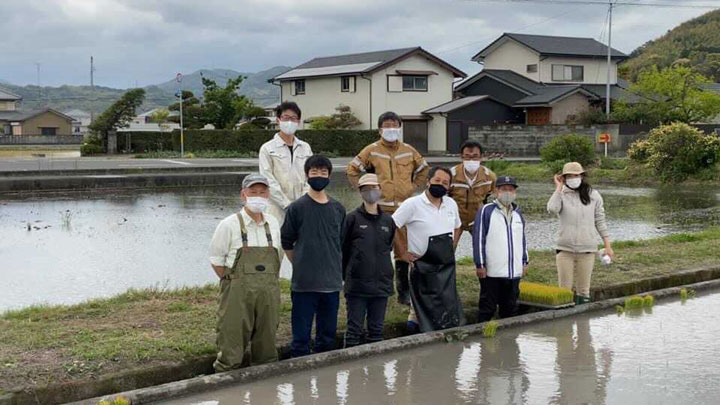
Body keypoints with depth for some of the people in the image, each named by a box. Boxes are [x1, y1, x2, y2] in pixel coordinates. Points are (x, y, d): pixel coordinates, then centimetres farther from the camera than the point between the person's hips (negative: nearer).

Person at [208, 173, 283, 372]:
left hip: (269, 294, 5)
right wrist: (231, 282, -3)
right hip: (238, 295, -5)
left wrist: (269, 283, 13)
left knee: (266, 351, 11)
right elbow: (216, 259, 1)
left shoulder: (273, 223, 11)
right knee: (231, 353, -6)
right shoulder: (229, 225, -4)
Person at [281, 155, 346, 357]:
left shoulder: (338, 209, 7)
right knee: (301, 337, 1)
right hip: (304, 283, -4)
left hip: (332, 282, 4)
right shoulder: (297, 208, -4)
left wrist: (336, 269, 13)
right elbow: (286, 243, 3)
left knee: (328, 335, 12)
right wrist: (301, 265, 3)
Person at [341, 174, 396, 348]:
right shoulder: (353, 218, -3)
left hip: (381, 284, 4)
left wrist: (384, 271, 14)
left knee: (377, 330, 10)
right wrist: (345, 275, 3)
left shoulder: (388, 220, 9)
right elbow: (342, 249, 1)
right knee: (354, 329, 0)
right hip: (357, 285, -4)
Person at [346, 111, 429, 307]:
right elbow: (351, 169, 7)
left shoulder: (409, 151, 10)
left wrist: (414, 187, 14)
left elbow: (424, 169, 25)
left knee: (404, 252, 6)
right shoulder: (372, 151, 1)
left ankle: (404, 292, 16)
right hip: (380, 208, -3)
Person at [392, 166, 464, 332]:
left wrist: (452, 249, 13)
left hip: (447, 266, 6)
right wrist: (403, 253, -9)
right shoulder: (413, 204, -10)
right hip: (424, 267, -6)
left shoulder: (451, 204, 8)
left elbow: (457, 228, 26)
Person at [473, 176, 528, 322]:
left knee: (510, 308, 12)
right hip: (491, 272, -6)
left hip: (514, 272, 6)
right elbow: (478, 239, -9)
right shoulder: (486, 211, -6)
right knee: (487, 308, 0)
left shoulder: (518, 214, 14)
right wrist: (480, 265, -12)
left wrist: (525, 262, 19)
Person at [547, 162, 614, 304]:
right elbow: (552, 209, -23)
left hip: (587, 249, 1)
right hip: (565, 249, -1)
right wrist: (559, 188, -12)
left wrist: (608, 246, 7)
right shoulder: (562, 195, -1)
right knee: (564, 290, 1)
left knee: (583, 290, 8)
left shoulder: (593, 195, 4)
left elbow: (600, 221, 9)